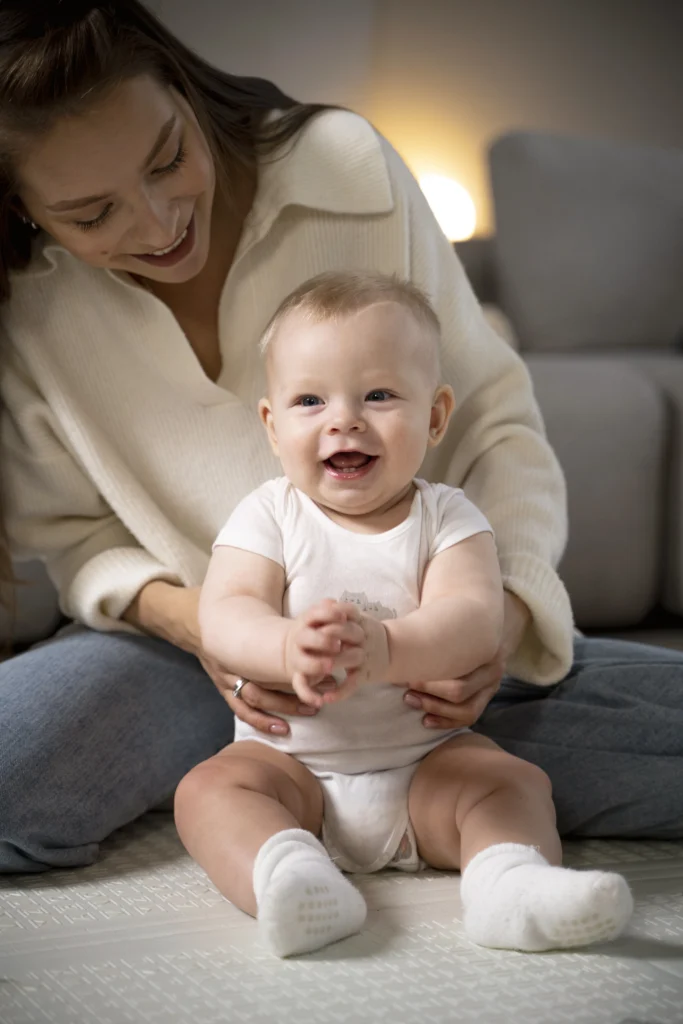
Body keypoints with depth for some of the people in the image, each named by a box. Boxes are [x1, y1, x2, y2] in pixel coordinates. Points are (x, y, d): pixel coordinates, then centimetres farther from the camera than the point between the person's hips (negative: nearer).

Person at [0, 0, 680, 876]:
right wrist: (185, 616, -21)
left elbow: (493, 417, -6)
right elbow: (72, 539, 2)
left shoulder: (346, 167, -11)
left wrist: (508, 599, -24)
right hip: (194, 657, -1)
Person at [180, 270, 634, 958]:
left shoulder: (447, 519, -5)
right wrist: (289, 648, -45)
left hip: (426, 761, 1)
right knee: (207, 790, -24)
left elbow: (474, 621, -23)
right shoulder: (268, 516, -4)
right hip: (292, 761, 0)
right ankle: (290, 877, -46)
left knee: (516, 780, -20)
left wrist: (385, 648, -46)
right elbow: (223, 615, -20)